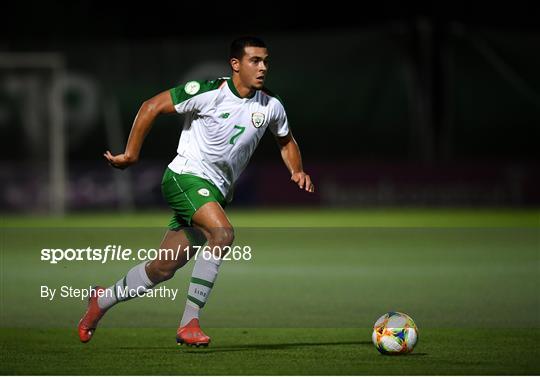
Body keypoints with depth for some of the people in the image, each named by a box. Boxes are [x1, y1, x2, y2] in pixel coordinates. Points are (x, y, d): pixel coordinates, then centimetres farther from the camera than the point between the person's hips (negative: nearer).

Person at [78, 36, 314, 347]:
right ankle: (189, 322, -25)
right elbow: (151, 107, -8)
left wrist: (297, 171, 2)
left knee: (163, 269, 10)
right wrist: (131, 155, -6)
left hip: (217, 192, 7)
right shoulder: (207, 93, -15)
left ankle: (102, 299, 35)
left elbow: (286, 141, 22)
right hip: (185, 177, -7)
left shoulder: (271, 106, 3)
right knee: (223, 233, -31)